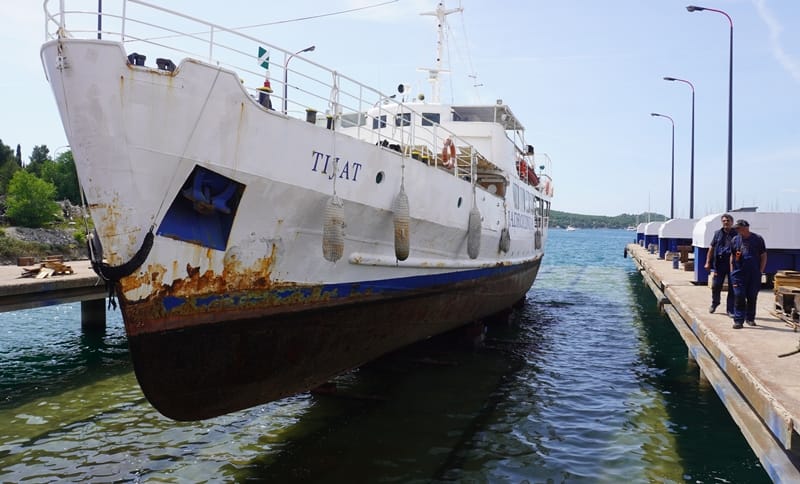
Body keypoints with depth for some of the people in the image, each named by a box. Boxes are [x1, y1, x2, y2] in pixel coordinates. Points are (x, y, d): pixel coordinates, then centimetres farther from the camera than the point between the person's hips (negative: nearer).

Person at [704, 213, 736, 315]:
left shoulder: (736, 234, 1)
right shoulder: (718, 234, 9)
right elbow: (711, 248, 11)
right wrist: (708, 262, 5)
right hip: (719, 264, 2)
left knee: (732, 288, 2)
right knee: (715, 285, 4)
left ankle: (730, 309, 11)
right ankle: (715, 303, 30)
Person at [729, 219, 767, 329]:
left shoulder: (758, 239, 0)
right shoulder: (735, 240, 6)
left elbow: (763, 256, 5)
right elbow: (732, 256, 12)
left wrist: (761, 271, -1)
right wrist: (732, 271, 6)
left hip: (754, 274, 0)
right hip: (739, 273, 0)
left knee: (752, 297, 8)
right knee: (739, 297, -5)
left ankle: (750, 318, 23)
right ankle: (738, 320, -3)